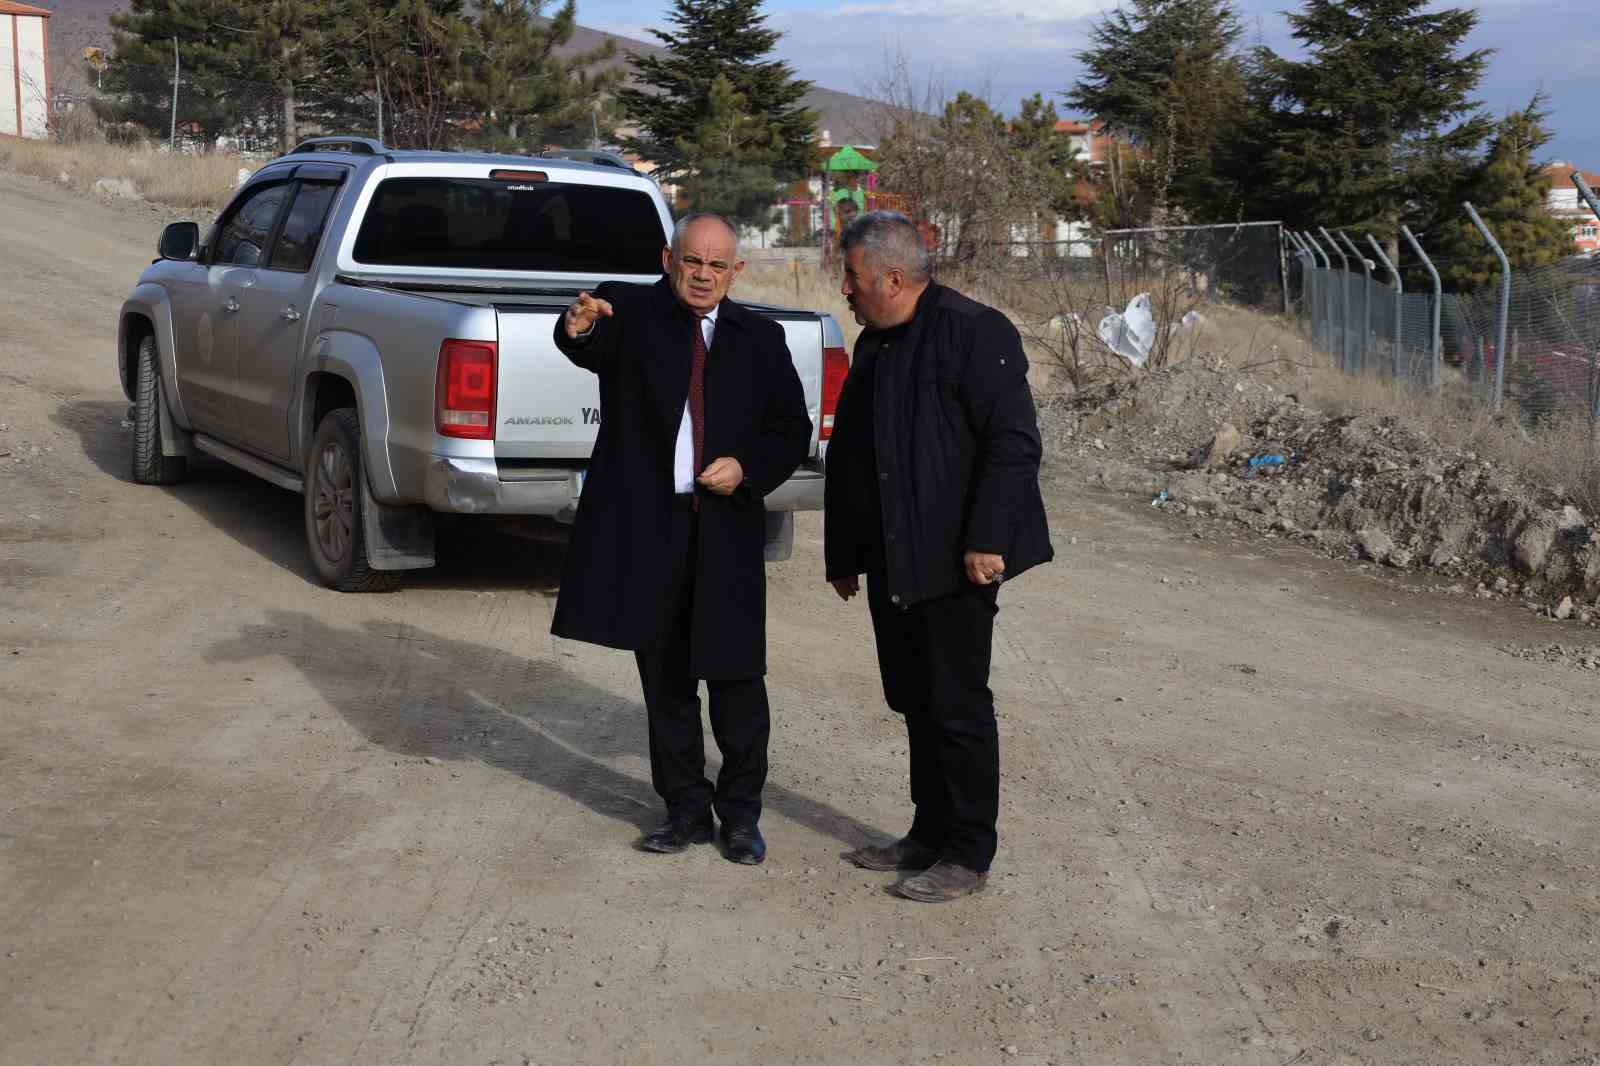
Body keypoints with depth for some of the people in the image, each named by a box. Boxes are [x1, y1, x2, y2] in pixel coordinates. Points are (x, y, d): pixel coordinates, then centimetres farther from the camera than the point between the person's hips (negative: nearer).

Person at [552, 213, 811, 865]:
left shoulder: (761, 339, 10)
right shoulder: (629, 311, 2)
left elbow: (792, 431, 11)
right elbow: (591, 347, -21)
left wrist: (747, 468, -8)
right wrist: (579, 328, -45)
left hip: (727, 526, 1)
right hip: (645, 525, 0)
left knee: (735, 676, 1)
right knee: (665, 680, 10)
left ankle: (740, 812, 17)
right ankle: (685, 810, 23)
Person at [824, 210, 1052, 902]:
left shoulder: (972, 331, -12)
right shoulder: (873, 346, 15)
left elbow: (1014, 440, -18)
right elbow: (848, 453, 21)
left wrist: (987, 541, -22)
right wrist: (843, 553, 20)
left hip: (955, 561, -9)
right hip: (891, 564, 9)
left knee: (957, 707, -2)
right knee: (916, 703, 15)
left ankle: (968, 856, 9)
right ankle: (929, 836, 27)